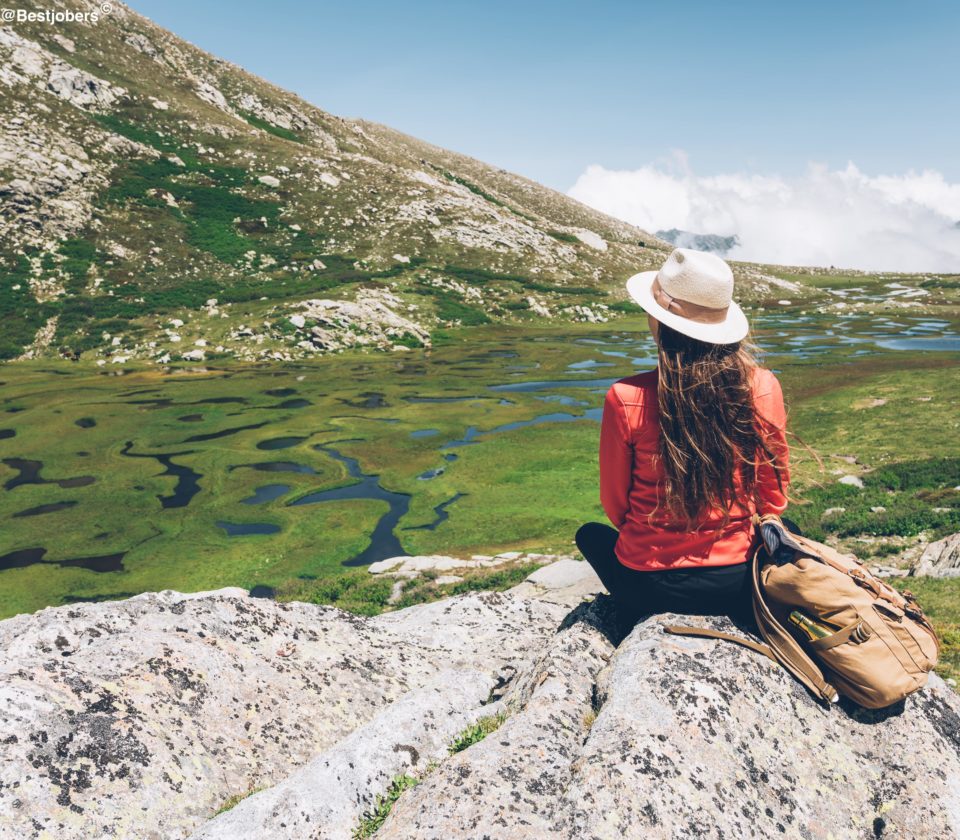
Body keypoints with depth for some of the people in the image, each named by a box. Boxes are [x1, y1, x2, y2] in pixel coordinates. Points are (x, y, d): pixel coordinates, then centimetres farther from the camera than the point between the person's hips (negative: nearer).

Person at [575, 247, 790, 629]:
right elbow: (774, 498, 1)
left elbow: (614, 503, -4)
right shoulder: (764, 388, -13)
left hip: (649, 587, -1)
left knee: (590, 534, 32)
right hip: (737, 586, 2)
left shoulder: (626, 399, -19)